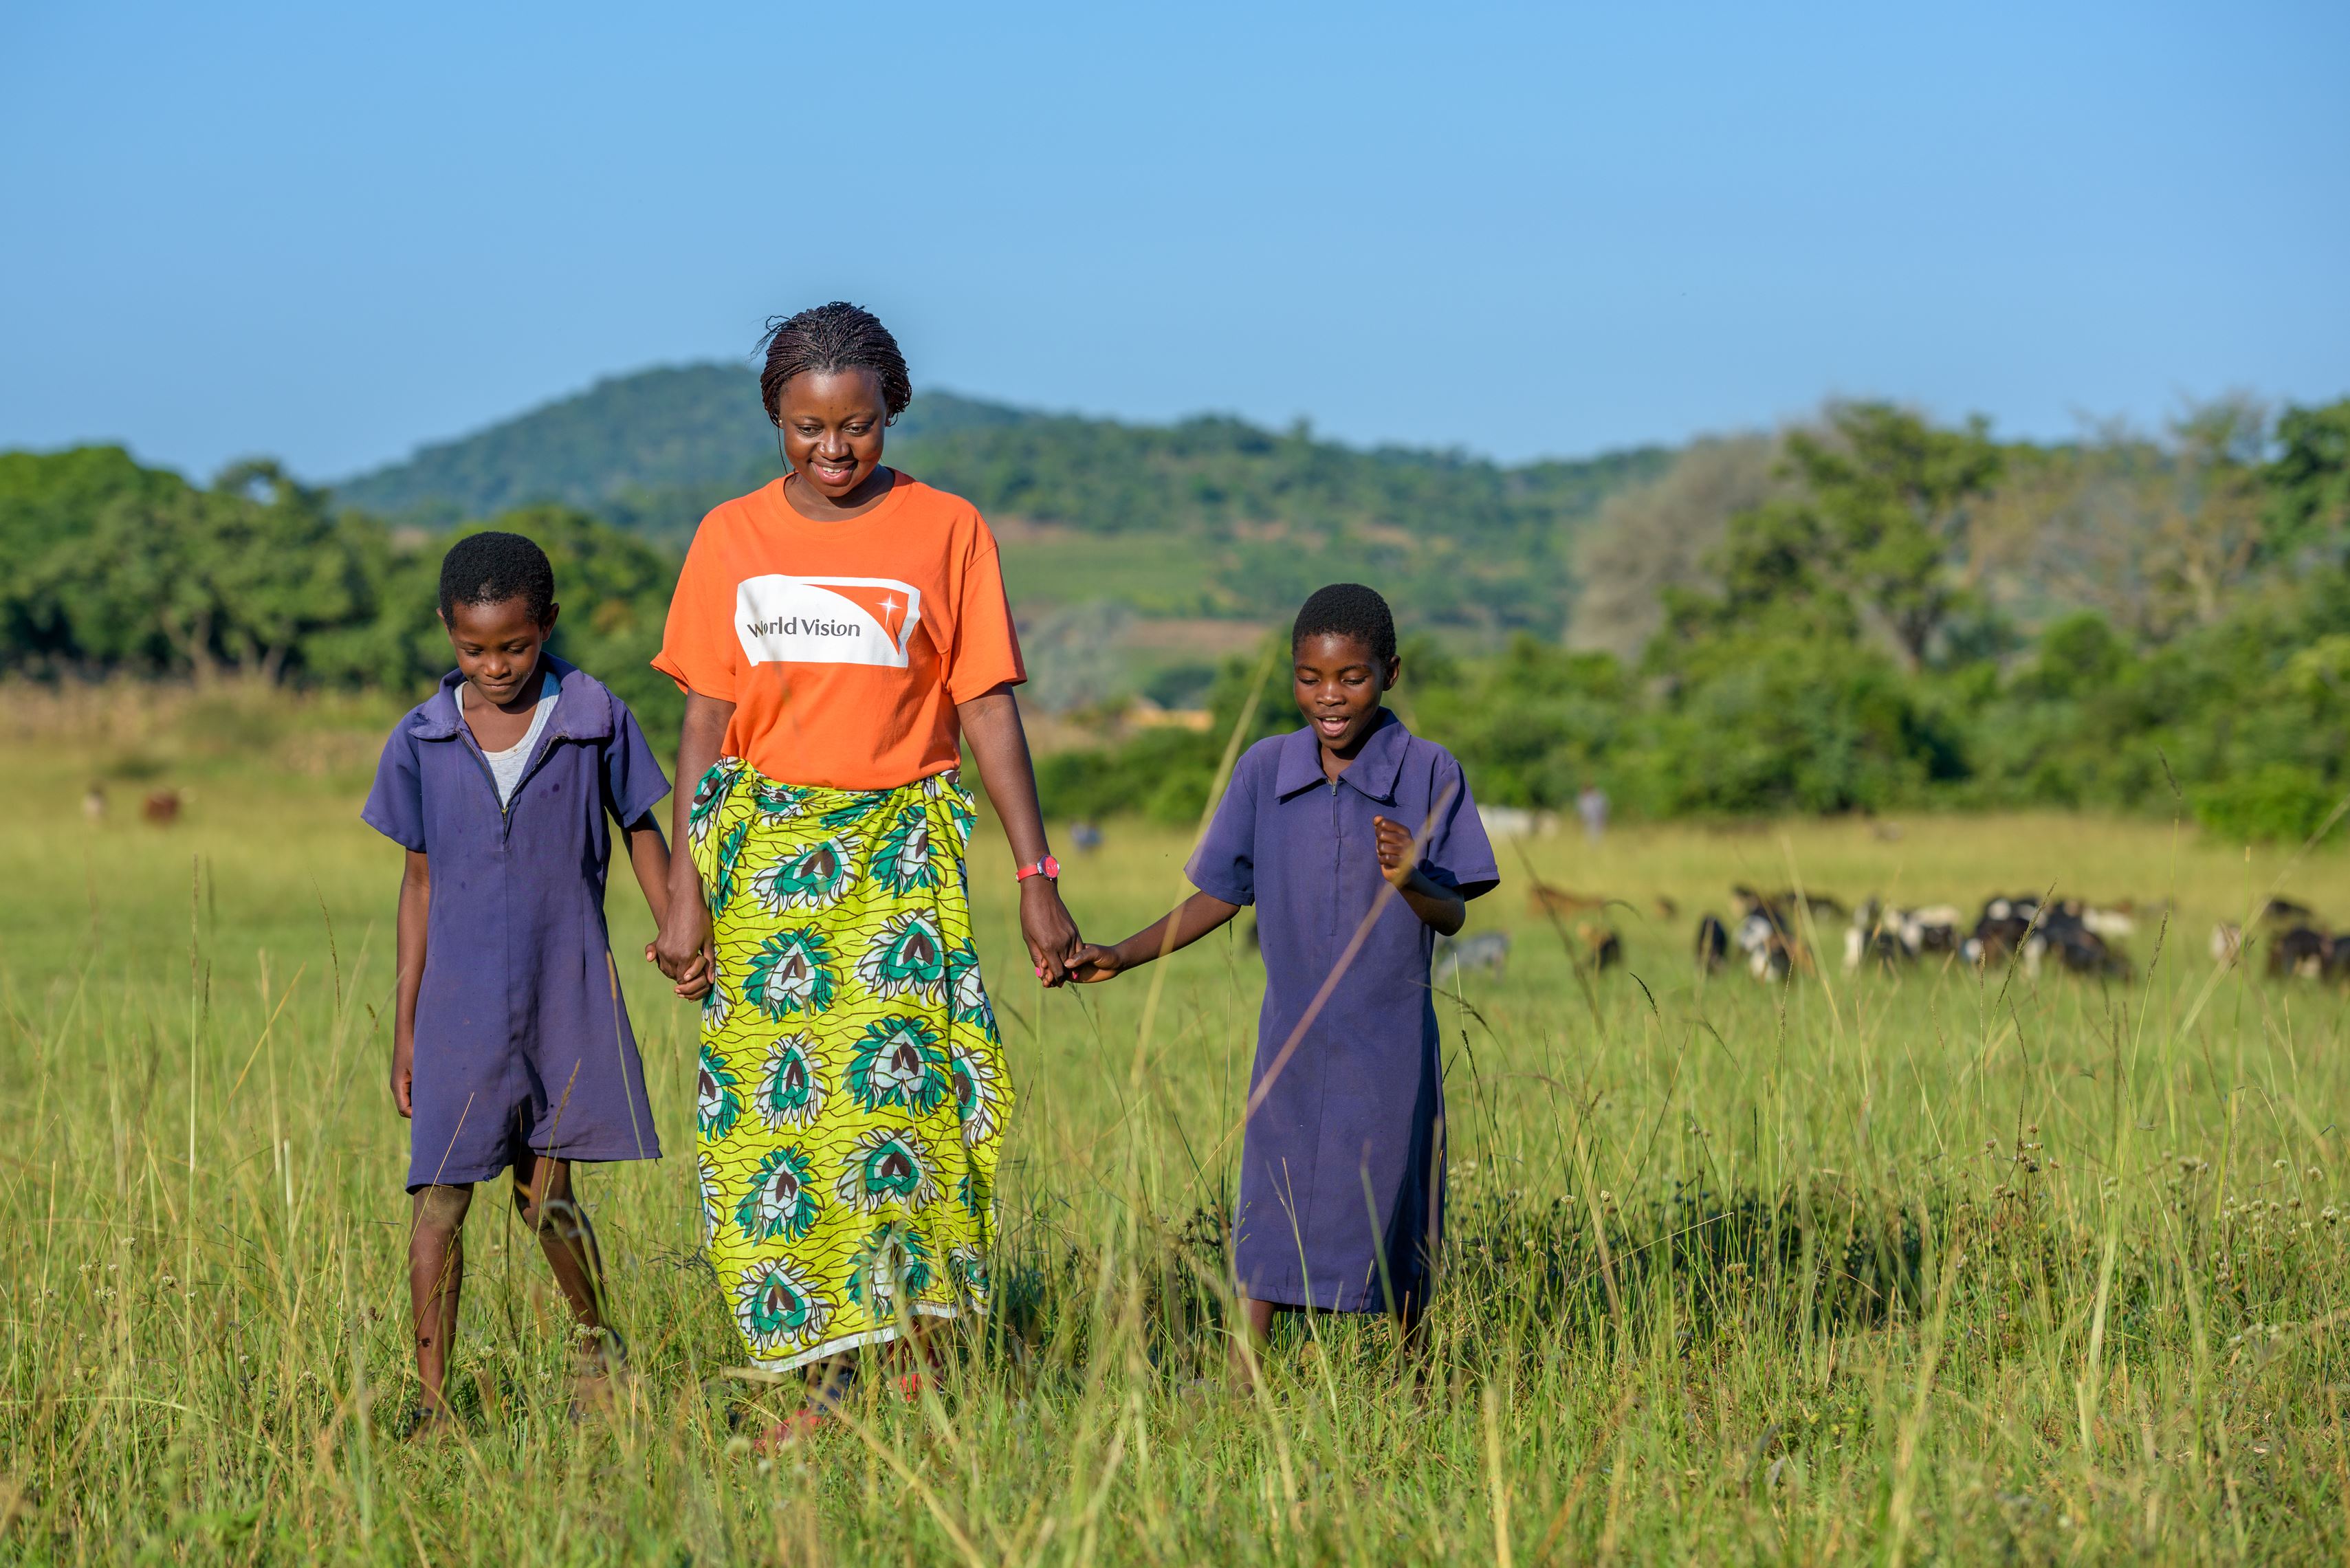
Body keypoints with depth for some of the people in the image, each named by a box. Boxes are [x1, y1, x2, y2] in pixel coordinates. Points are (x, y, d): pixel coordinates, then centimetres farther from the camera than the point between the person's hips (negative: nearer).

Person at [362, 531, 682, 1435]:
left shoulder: (594, 719, -3)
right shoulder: (421, 742, 1)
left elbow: (640, 830, 9)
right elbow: (420, 885, 8)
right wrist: (405, 1030, 8)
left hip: (566, 999, -1)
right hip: (461, 1010, 1)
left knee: (545, 1193, 6)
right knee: (440, 1198, -4)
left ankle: (599, 1345, 31)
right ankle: (432, 1400, 3)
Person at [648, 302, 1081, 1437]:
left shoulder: (947, 531, 2)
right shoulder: (732, 538, 7)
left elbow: (987, 710, 3)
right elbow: (705, 721, 8)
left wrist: (1037, 878, 0)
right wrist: (685, 895, 2)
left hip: (901, 852, -2)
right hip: (767, 854, 2)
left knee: (896, 1084, -13)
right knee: (775, 1105, -3)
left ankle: (905, 1371, -8)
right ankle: (822, 1383, 2)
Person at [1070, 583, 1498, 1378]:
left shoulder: (1429, 774, -7)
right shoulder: (1265, 770, 0)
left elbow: (1453, 918, -7)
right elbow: (1221, 896, 8)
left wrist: (1411, 880, -28)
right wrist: (1121, 955, 1)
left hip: (1392, 1043, -2)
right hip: (1293, 1037, 2)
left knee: (1393, 1216, 7)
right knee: (1268, 1216, -4)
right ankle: (1239, 1382, -3)